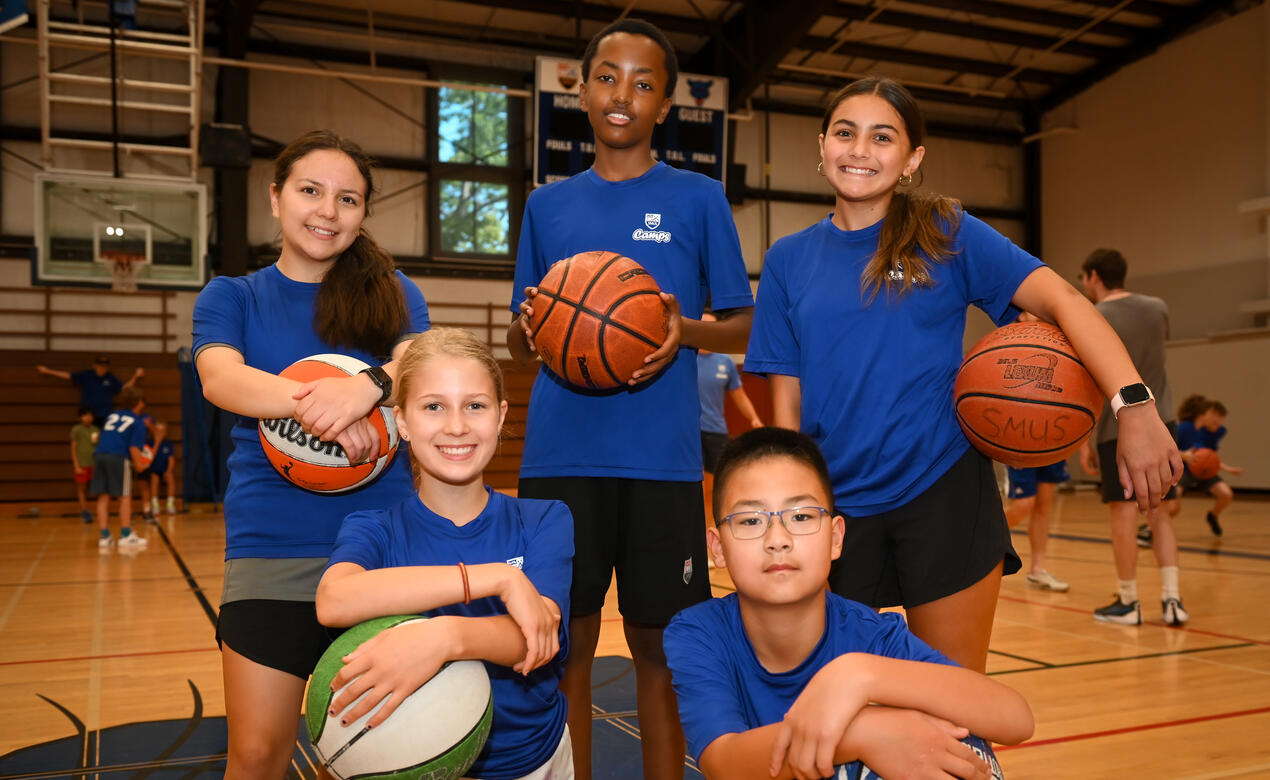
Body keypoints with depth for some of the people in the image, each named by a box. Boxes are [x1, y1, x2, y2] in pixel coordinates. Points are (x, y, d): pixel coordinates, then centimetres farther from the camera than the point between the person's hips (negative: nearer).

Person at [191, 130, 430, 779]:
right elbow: (220, 377, -12)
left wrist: (368, 385, -33)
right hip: (272, 545, 0)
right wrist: (317, 407, -32)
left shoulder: (393, 292, 10)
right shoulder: (230, 297, 8)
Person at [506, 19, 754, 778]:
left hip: (662, 460, -2)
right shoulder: (548, 204, 13)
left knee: (658, 645, 6)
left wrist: (689, 330, -14)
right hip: (559, 458, 2)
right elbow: (519, 341, 16)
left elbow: (745, 327, 7)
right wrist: (529, 325, -7)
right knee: (564, 643, 7)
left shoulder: (699, 199, 6)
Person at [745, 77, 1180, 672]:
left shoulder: (945, 234, 0)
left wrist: (1135, 405, -25)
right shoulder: (788, 260, 6)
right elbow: (787, 401, 5)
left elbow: (1062, 299, -11)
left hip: (943, 493, -2)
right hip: (838, 506, 2)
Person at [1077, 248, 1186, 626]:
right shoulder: (1158, 308, 6)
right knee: (1159, 512, 10)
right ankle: (1171, 598, 7)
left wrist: (1085, 442, -7)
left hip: (1118, 427, -5)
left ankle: (1128, 602, 9)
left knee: (1124, 512, 1)